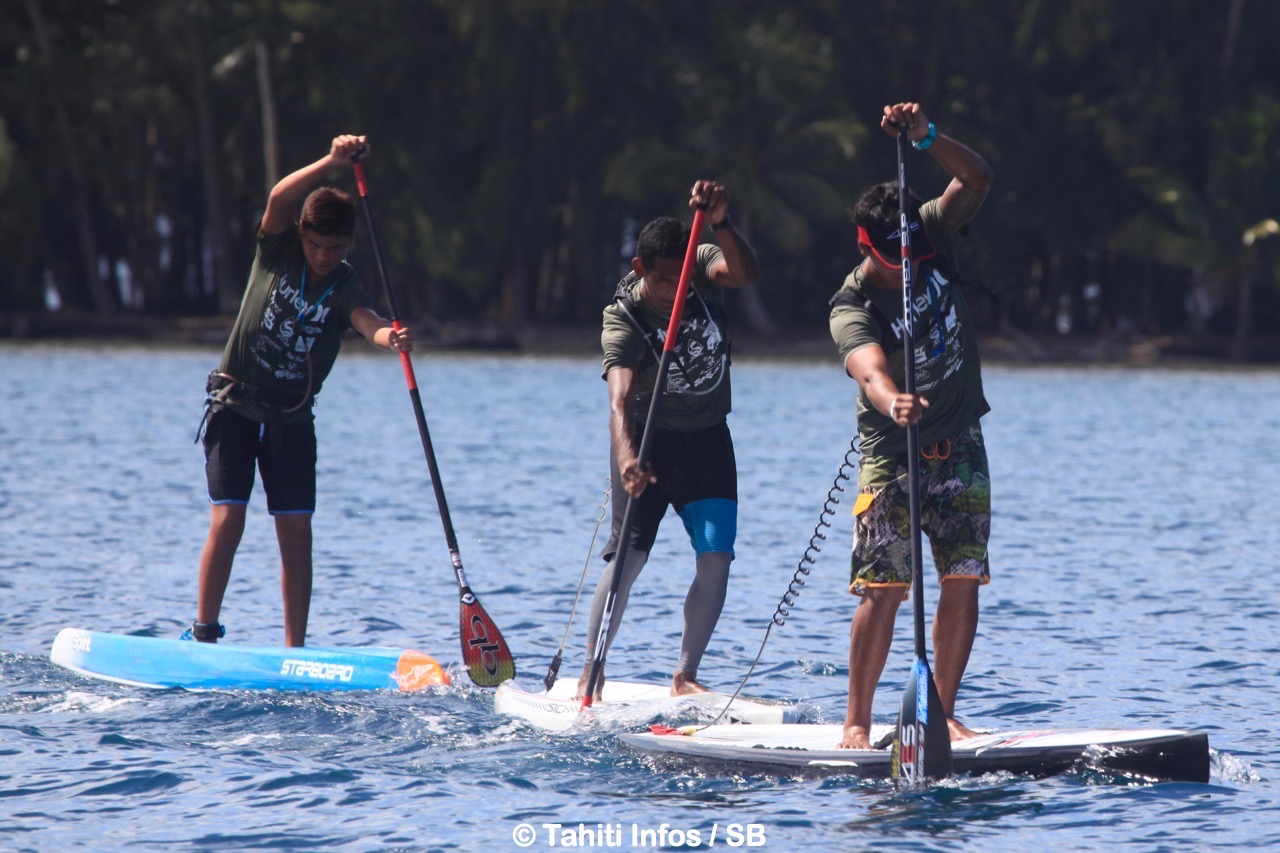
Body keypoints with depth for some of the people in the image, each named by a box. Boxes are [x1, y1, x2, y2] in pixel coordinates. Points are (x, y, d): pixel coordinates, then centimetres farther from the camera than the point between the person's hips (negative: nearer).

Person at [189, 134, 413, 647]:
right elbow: (281, 197, -28)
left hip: (292, 417, 2)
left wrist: (390, 338, -52)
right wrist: (332, 163, -42)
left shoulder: (345, 286, -8)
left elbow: (367, 322, -29)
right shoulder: (279, 246, -8)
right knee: (227, 520, -11)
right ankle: (203, 633, -2)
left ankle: (294, 649, 1)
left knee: (296, 532, -3)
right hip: (235, 404, -2)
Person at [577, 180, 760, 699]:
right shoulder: (624, 319, -23)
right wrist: (625, 457, -54)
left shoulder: (705, 271, -12)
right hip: (647, 439, -3)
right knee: (629, 556, -13)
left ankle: (685, 675, 2)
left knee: (716, 556, -8)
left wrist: (720, 225, -52)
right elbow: (619, 399, -37)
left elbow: (744, 274, -34)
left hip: (707, 439, 4)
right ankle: (590, 672, -4)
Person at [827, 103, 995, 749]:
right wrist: (891, 401, -60)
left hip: (960, 446, 4)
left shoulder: (934, 238, -5)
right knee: (883, 589, -10)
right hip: (892, 452, -4)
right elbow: (870, 368, -37)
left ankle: (943, 713, 6)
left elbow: (976, 180, -18)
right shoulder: (852, 307, -19)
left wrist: (926, 137, -34)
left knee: (963, 580, -2)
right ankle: (857, 721, -3)